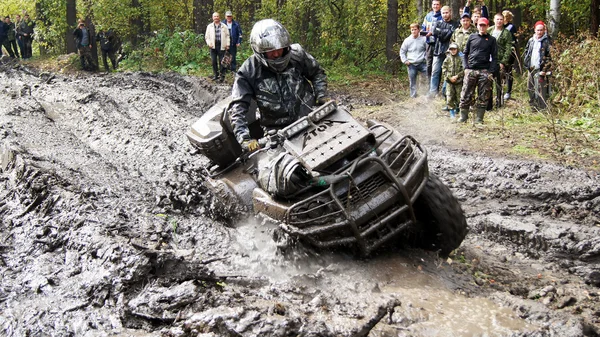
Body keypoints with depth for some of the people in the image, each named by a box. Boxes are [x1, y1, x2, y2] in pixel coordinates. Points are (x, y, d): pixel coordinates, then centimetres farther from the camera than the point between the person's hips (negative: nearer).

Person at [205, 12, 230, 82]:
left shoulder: (224, 26, 8)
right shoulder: (209, 26, 12)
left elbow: (227, 36, 9)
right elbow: (207, 36, 12)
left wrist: (227, 44, -1)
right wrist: (209, 43, -3)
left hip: (221, 46, -2)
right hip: (213, 46, 2)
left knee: (221, 61, -3)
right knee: (214, 61, 3)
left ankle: (222, 75, 3)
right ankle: (215, 75, 12)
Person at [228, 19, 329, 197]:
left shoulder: (297, 54, -1)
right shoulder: (249, 72, -8)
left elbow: (317, 73, 19)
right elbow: (237, 108, -12)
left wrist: (322, 96, 2)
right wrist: (245, 139, -24)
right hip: (277, 130, -2)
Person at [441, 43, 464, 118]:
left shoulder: (460, 59, 1)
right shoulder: (447, 59, 5)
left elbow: (463, 70, -2)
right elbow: (444, 70, 3)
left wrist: (457, 76, -14)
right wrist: (449, 78, -8)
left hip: (458, 81, -1)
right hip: (449, 81, 1)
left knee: (459, 97, 2)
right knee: (449, 98, -3)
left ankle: (456, 109, 18)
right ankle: (452, 111, 9)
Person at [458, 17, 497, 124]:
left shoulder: (491, 40, 9)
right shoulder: (472, 37, 12)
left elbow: (494, 57, 6)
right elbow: (465, 53, 14)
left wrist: (491, 71, -5)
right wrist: (466, 67, 0)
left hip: (485, 71, -1)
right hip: (470, 70, 1)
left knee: (483, 97, 1)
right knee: (465, 95, -2)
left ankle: (479, 118, 6)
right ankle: (463, 117, 6)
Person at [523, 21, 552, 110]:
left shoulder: (546, 42, -5)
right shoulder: (531, 41, 12)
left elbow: (549, 57, -7)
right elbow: (526, 53, 20)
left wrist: (544, 69, -12)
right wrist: (526, 65, 8)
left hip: (540, 70, -6)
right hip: (531, 69, 6)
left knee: (540, 90, -7)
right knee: (530, 89, 11)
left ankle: (541, 108, -2)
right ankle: (533, 105, 22)